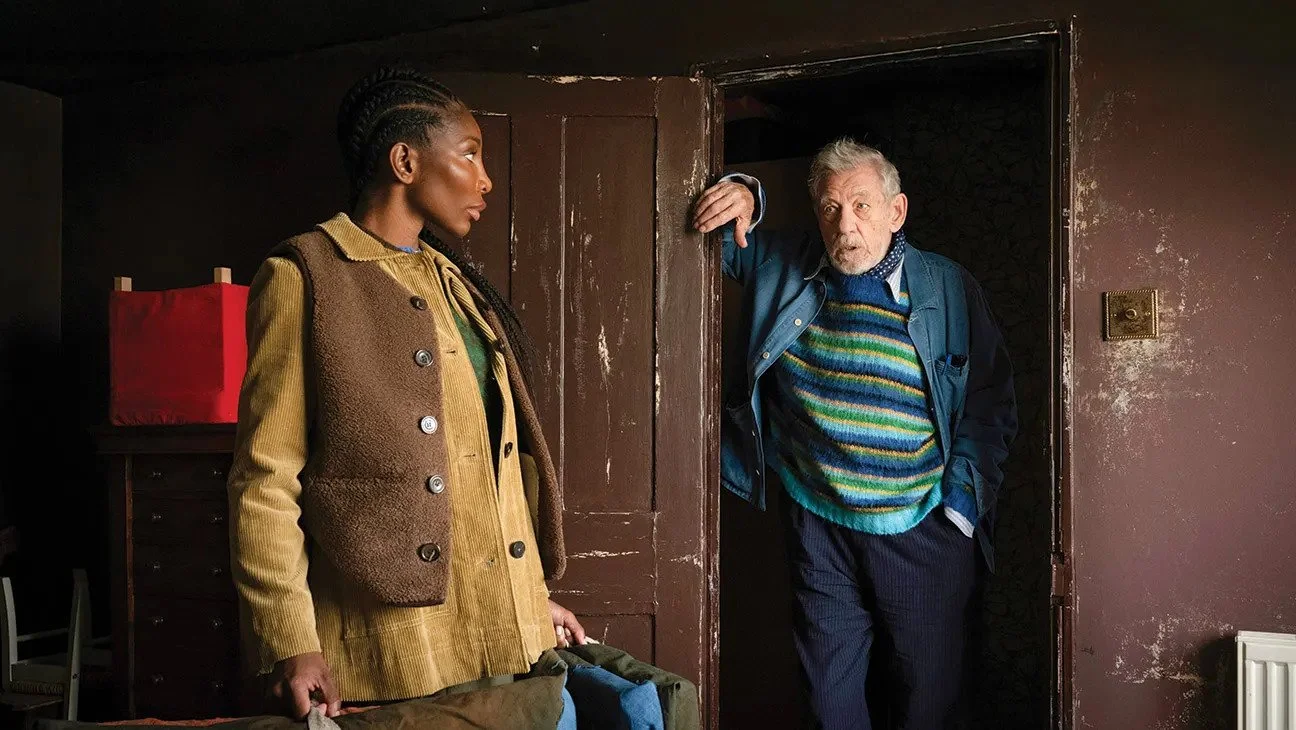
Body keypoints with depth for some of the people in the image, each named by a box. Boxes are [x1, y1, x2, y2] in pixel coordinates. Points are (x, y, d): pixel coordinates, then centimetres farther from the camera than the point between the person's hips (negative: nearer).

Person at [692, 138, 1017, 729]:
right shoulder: (785, 269, 2)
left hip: (920, 529, -2)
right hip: (817, 525, 2)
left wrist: (961, 504, -9)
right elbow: (720, 237, 16)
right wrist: (740, 197, -7)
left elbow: (989, 406, -2)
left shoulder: (948, 289, -4)